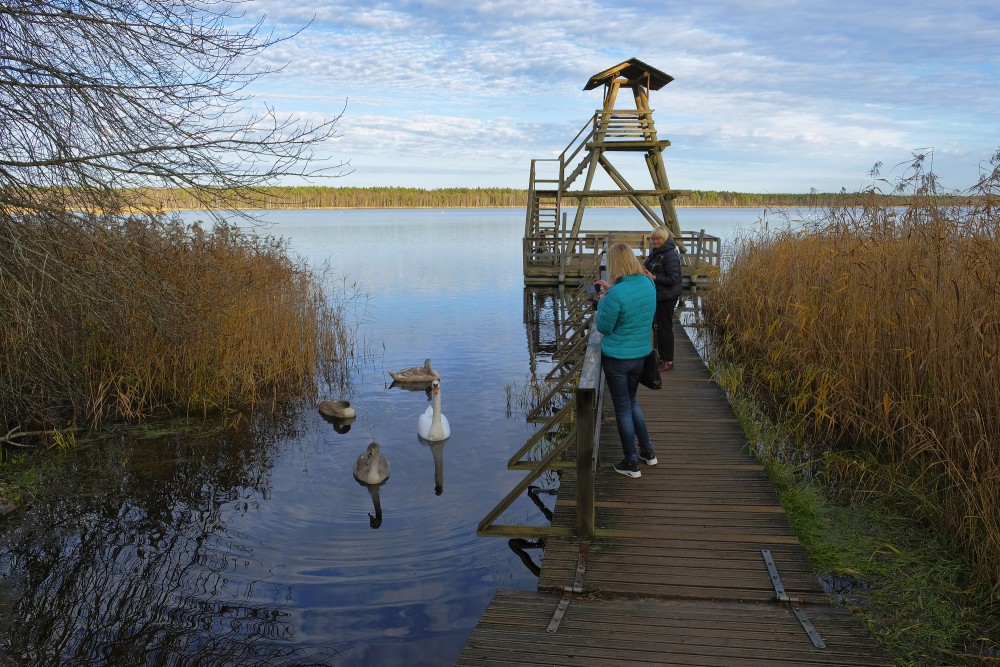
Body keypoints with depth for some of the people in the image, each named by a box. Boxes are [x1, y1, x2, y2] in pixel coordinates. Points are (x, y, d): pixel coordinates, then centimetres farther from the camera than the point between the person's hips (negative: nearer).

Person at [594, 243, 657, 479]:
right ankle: (647, 451, 33)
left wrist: (602, 301, -1)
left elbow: (603, 327, -13)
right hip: (641, 354, 7)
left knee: (622, 409, 7)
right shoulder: (648, 284, -3)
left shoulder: (616, 294, -25)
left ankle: (631, 463, 18)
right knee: (631, 402, 26)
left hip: (617, 358, -7)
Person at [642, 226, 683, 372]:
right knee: (657, 326, 18)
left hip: (667, 297, -10)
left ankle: (668, 361, 9)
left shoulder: (670, 255, -19)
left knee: (664, 327, -2)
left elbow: (673, 279, -23)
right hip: (657, 295, 10)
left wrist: (654, 277, -25)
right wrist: (646, 271, 3)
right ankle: (660, 355, 33)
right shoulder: (655, 252, 9)